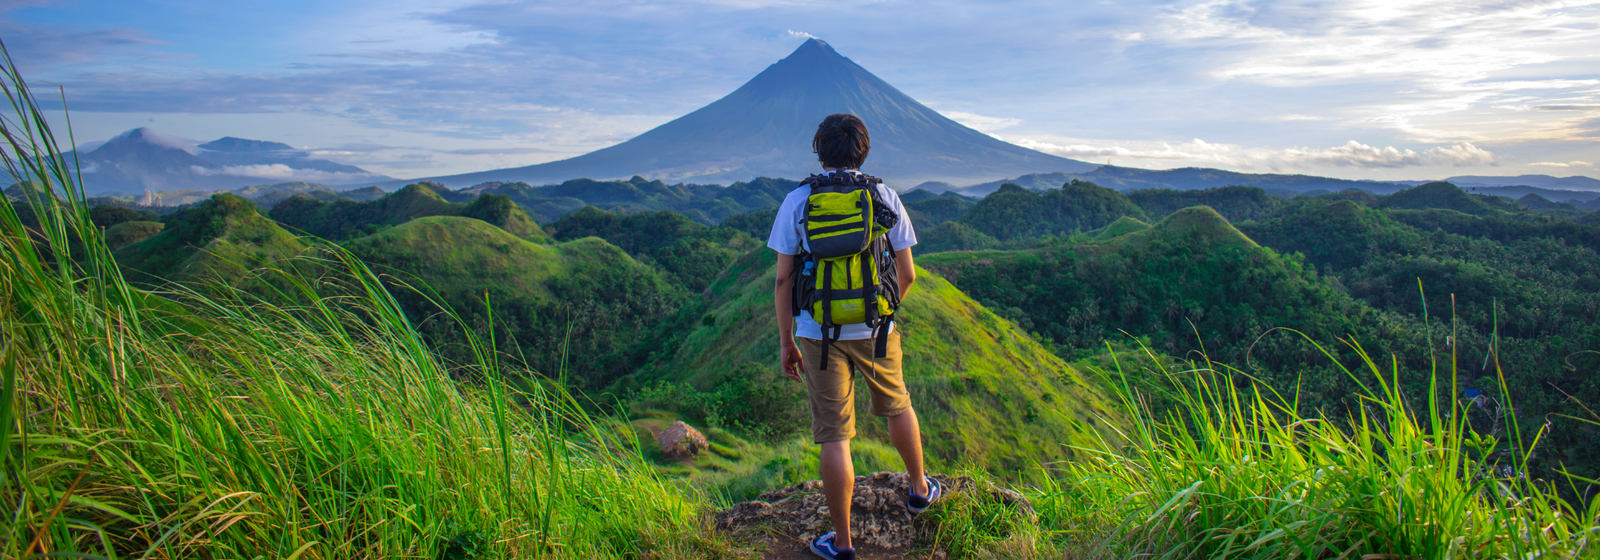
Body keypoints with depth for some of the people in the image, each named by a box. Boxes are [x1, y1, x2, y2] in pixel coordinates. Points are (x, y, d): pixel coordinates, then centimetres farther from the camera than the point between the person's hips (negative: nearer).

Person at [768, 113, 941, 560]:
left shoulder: (796, 202, -5)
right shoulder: (885, 198, -2)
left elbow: (783, 280, -5)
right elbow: (907, 274, 2)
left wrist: (786, 341, 4)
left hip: (819, 334, -1)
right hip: (875, 330, 2)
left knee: (835, 436, 5)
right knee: (896, 406, 26)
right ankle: (920, 488, 46)